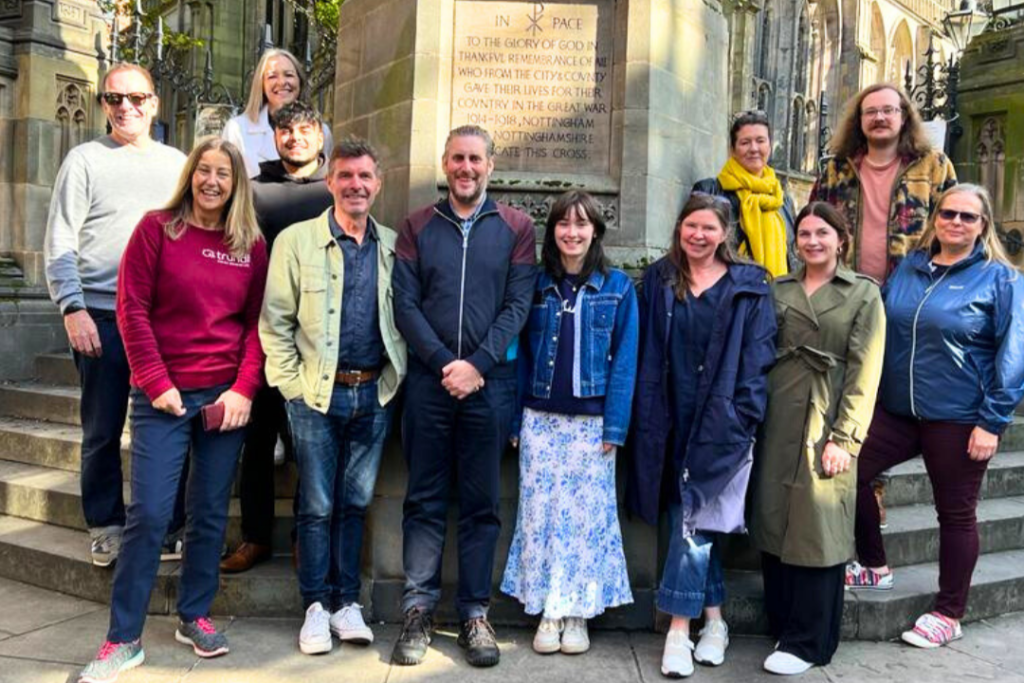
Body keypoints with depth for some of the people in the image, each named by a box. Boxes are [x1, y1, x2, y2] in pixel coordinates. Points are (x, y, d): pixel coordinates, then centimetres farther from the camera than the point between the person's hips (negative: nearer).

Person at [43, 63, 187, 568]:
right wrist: (73, 308, -11)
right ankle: (106, 527, 20)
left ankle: (168, 526, 18)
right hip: (103, 318, -2)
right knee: (102, 431, 5)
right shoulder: (85, 160, 4)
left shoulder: (177, 163, 13)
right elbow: (59, 245, -1)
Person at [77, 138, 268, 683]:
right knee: (149, 513, -3)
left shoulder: (251, 245, 6)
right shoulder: (157, 228, 0)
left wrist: (244, 389, -6)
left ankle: (194, 617, 27)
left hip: (226, 397, 3)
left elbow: (257, 323, 5)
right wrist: (156, 383, -9)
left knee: (210, 513, 10)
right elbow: (132, 309, -4)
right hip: (164, 395, -2)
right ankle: (123, 639, 11)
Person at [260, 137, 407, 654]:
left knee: (355, 502, 12)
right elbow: (274, 321, -2)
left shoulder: (393, 246, 7)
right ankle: (315, 605, 21)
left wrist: (395, 374, 4)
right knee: (317, 505, 6)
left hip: (374, 394, 3)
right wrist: (293, 385, -6)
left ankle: (346, 601, 24)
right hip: (317, 394, -2)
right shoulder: (297, 240, -2)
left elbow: (404, 316, 12)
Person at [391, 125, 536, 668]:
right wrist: (444, 363, -11)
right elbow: (405, 304, 1)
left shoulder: (516, 227, 6)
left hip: (490, 381, 0)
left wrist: (477, 364, -11)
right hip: (428, 379, 1)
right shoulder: (417, 227, 8)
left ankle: (475, 613, 17)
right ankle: (419, 609, 16)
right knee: (424, 499, 6)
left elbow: (517, 305, -1)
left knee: (482, 502, 7)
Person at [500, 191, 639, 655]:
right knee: (541, 512, 5)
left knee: (586, 515, 4)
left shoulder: (618, 286, 1)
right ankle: (547, 612, 18)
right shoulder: (537, 284, 6)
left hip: (591, 421, -1)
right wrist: (516, 419, 1)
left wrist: (615, 426, -8)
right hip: (541, 420, 2)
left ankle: (577, 613, 19)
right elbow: (521, 353, 6)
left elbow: (624, 359, -2)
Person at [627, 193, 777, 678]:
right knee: (695, 525, 8)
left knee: (694, 519, -8)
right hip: (671, 420, 3)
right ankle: (713, 621, 22)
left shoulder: (749, 286, 3)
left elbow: (757, 358, -1)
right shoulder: (659, 280, 9)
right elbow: (646, 355, 8)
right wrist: (646, 417, 2)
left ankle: (679, 631, 2)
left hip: (722, 422, -2)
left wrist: (741, 415, -9)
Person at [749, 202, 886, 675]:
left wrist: (845, 438, -11)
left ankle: (807, 642, 13)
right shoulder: (778, 290, 13)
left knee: (817, 530, 0)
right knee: (774, 524, 9)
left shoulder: (864, 293, 3)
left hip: (825, 425, -4)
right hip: (776, 421, 4)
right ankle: (781, 625, 25)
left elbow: (864, 372, -4)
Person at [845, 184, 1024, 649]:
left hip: (959, 420, -5)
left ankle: (949, 614, 25)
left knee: (956, 513, 8)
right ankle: (873, 567, 24)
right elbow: (878, 328, 15)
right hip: (897, 410, 5)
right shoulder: (909, 268, 8)